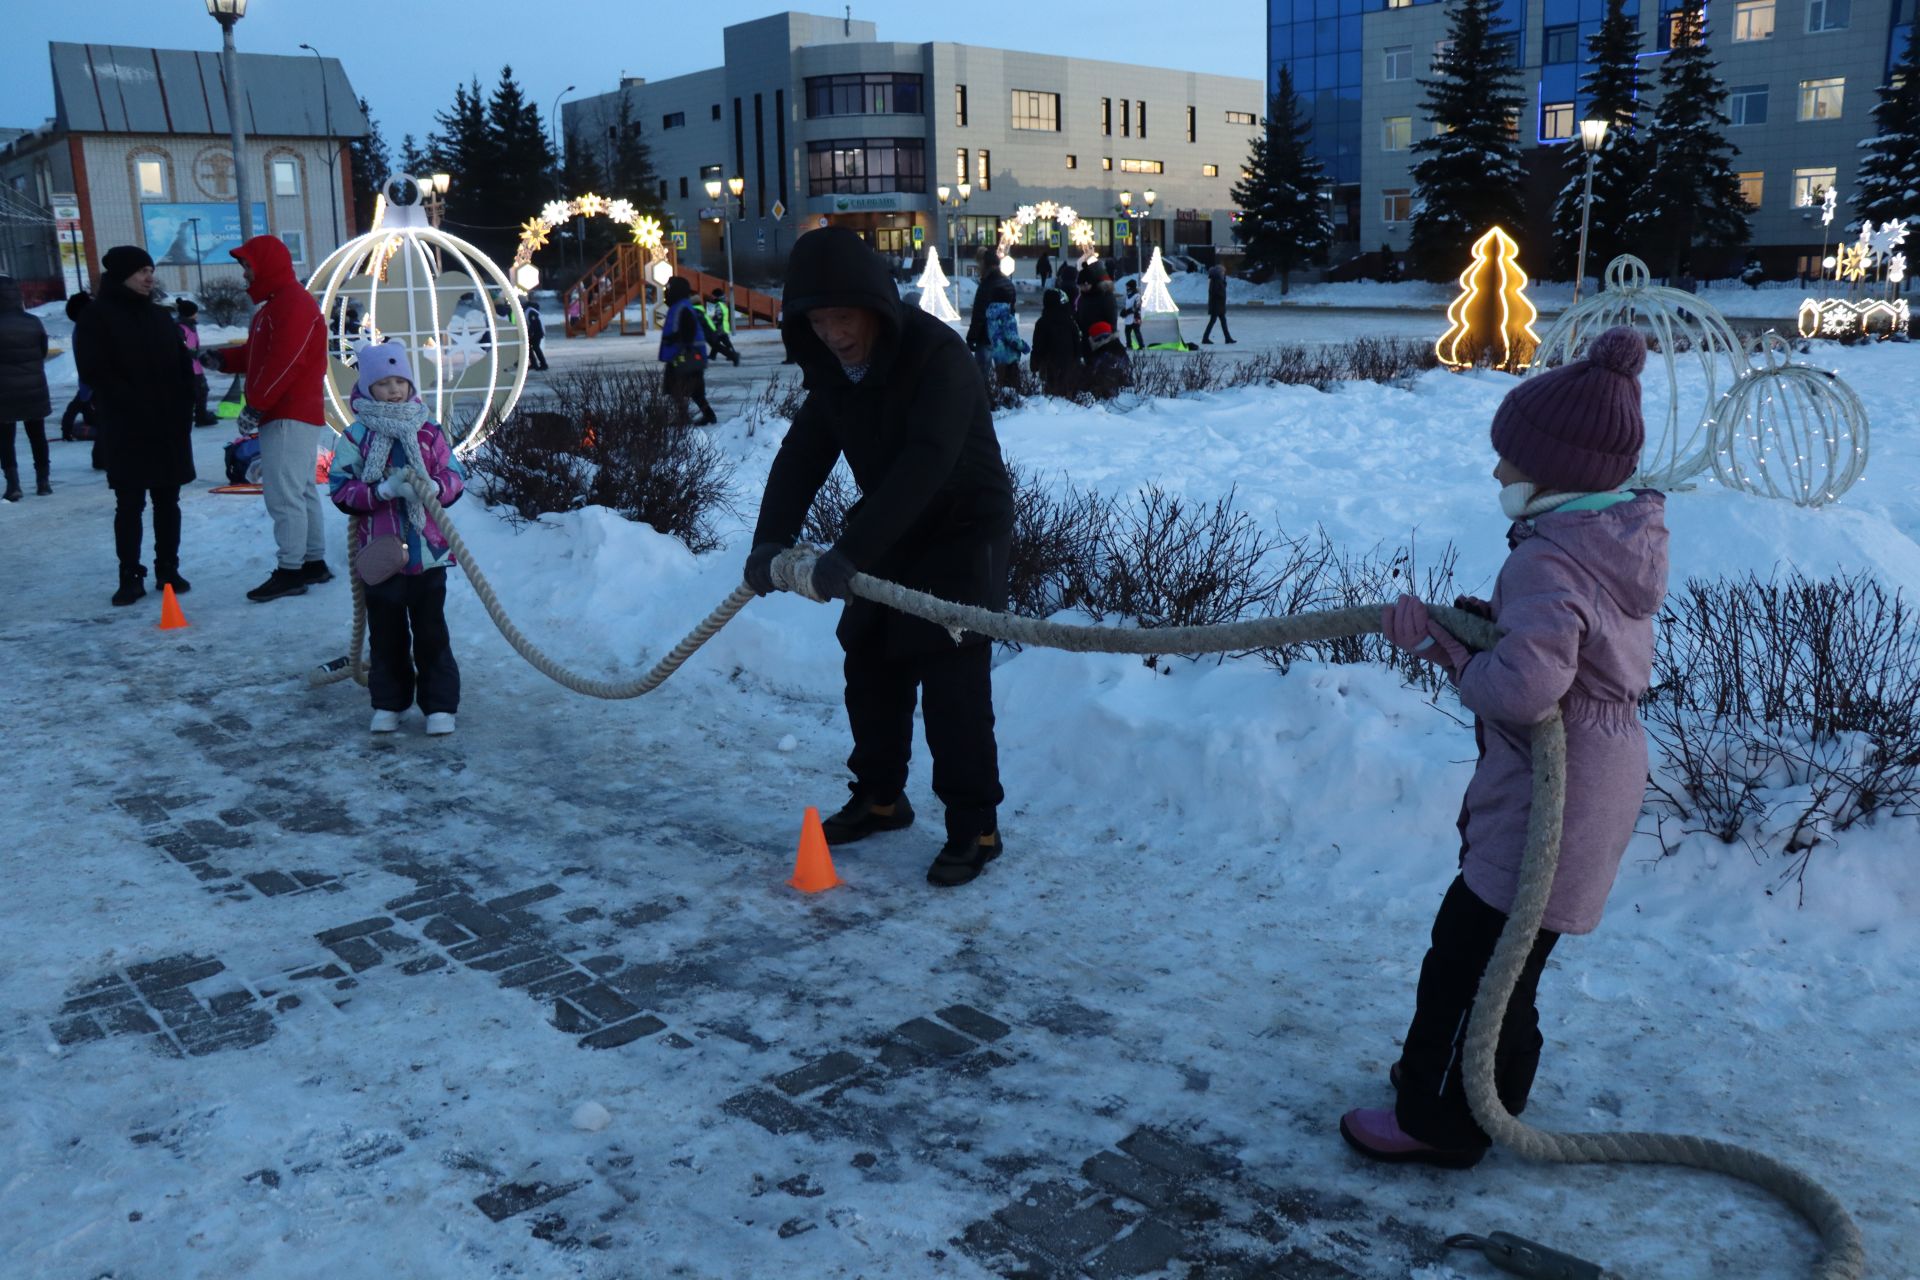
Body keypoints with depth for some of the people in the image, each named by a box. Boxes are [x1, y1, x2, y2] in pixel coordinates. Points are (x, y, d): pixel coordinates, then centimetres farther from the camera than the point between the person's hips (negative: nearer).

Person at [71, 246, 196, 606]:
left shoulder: (161, 317, 13)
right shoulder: (96, 318, -3)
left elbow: (183, 369, 13)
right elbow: (94, 372, -10)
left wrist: (183, 412, -2)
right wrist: (136, 408, -17)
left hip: (169, 428, 5)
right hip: (125, 431, -4)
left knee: (167, 502, 8)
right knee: (129, 505, -2)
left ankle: (168, 570, 16)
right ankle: (131, 577, 2)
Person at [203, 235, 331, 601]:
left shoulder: (293, 303, -14)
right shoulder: (276, 304, 21)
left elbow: (283, 361, -22)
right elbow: (255, 353, 21)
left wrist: (256, 404, -20)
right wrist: (222, 358, 5)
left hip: (290, 417, -11)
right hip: (294, 416, 11)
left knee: (283, 494, -11)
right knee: (303, 491, 13)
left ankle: (289, 571, -9)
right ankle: (314, 562, 19)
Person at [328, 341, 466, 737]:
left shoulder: (428, 432, 3)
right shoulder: (358, 436, -2)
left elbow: (454, 477, 2)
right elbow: (340, 488, -6)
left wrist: (433, 487, -20)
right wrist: (384, 489, -20)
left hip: (427, 551, 0)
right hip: (381, 554, 0)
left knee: (431, 633, 6)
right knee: (386, 634, 11)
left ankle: (440, 704, 14)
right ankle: (387, 703, 24)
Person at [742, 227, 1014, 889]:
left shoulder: (938, 354, -27)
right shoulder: (832, 365, -2)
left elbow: (925, 464, -36)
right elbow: (803, 453, -2)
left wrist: (851, 552, -41)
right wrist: (771, 538, -16)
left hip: (964, 530, -7)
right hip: (890, 532, 8)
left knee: (951, 678, -11)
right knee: (870, 665, 11)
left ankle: (975, 826, 1)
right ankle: (880, 796, 29)